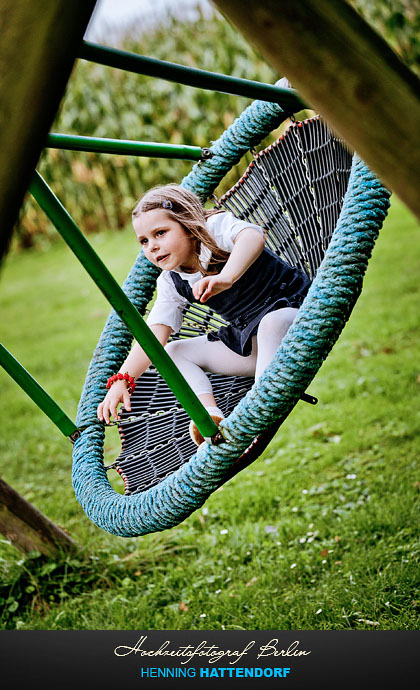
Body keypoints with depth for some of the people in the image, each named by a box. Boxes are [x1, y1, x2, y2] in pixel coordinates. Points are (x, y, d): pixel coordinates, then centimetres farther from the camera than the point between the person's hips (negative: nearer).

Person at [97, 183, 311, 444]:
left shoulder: (217, 226, -16)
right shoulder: (171, 283, 3)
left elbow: (253, 236, -39)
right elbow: (154, 335, -3)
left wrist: (225, 278, -57)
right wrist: (122, 381, -15)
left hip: (294, 311, -7)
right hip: (249, 344, 7)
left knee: (272, 323, -41)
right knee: (175, 352, 1)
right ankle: (211, 413, -22)